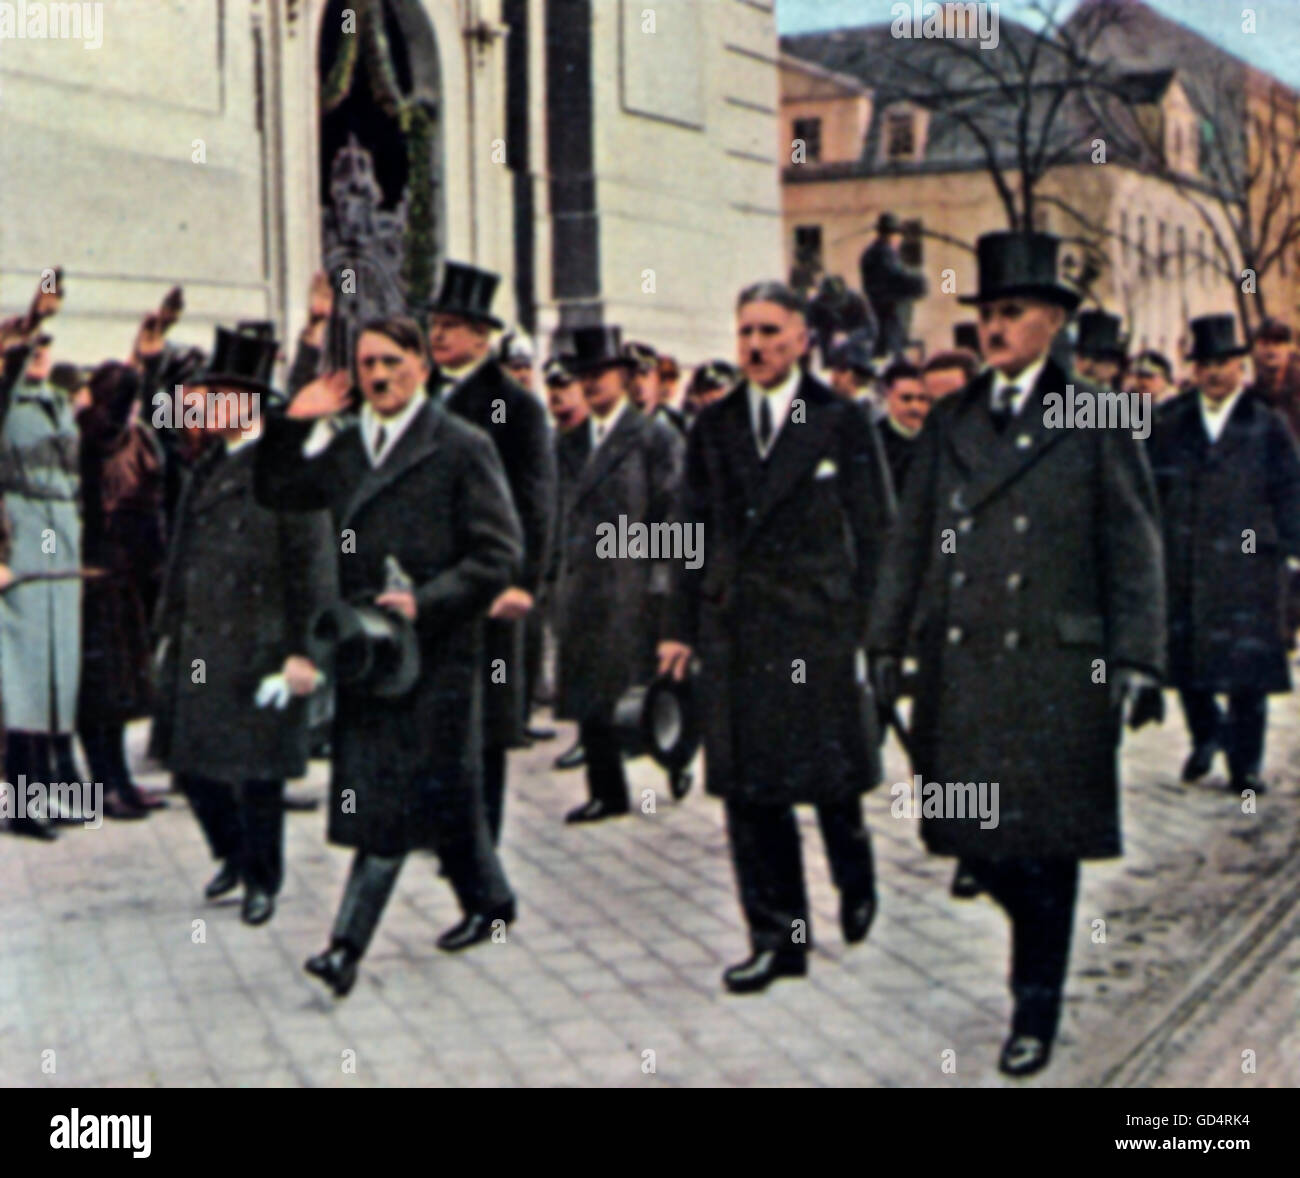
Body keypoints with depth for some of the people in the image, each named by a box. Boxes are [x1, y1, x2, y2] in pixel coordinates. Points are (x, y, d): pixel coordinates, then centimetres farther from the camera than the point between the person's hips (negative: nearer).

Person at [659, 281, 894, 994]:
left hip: (819, 626, -3)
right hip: (733, 634, 3)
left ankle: (855, 884, 35)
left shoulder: (842, 424, 0)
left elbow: (874, 533, 1)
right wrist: (682, 627, 8)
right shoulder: (713, 428, 10)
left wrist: (869, 629, -4)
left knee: (832, 777, 6)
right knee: (748, 788, 3)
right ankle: (775, 936, 12)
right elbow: (695, 532, 12)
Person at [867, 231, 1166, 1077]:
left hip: (1055, 667, -4)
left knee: (1044, 841, 2)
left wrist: (1137, 661, -8)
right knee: (966, 830, 7)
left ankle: (1037, 1010, 15)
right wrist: (888, 642, 11)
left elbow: (1133, 552, -2)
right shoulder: (949, 423, 11)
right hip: (959, 665, 4)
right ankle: (1043, 930, 35)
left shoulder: (1095, 422, 0)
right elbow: (911, 541, 14)